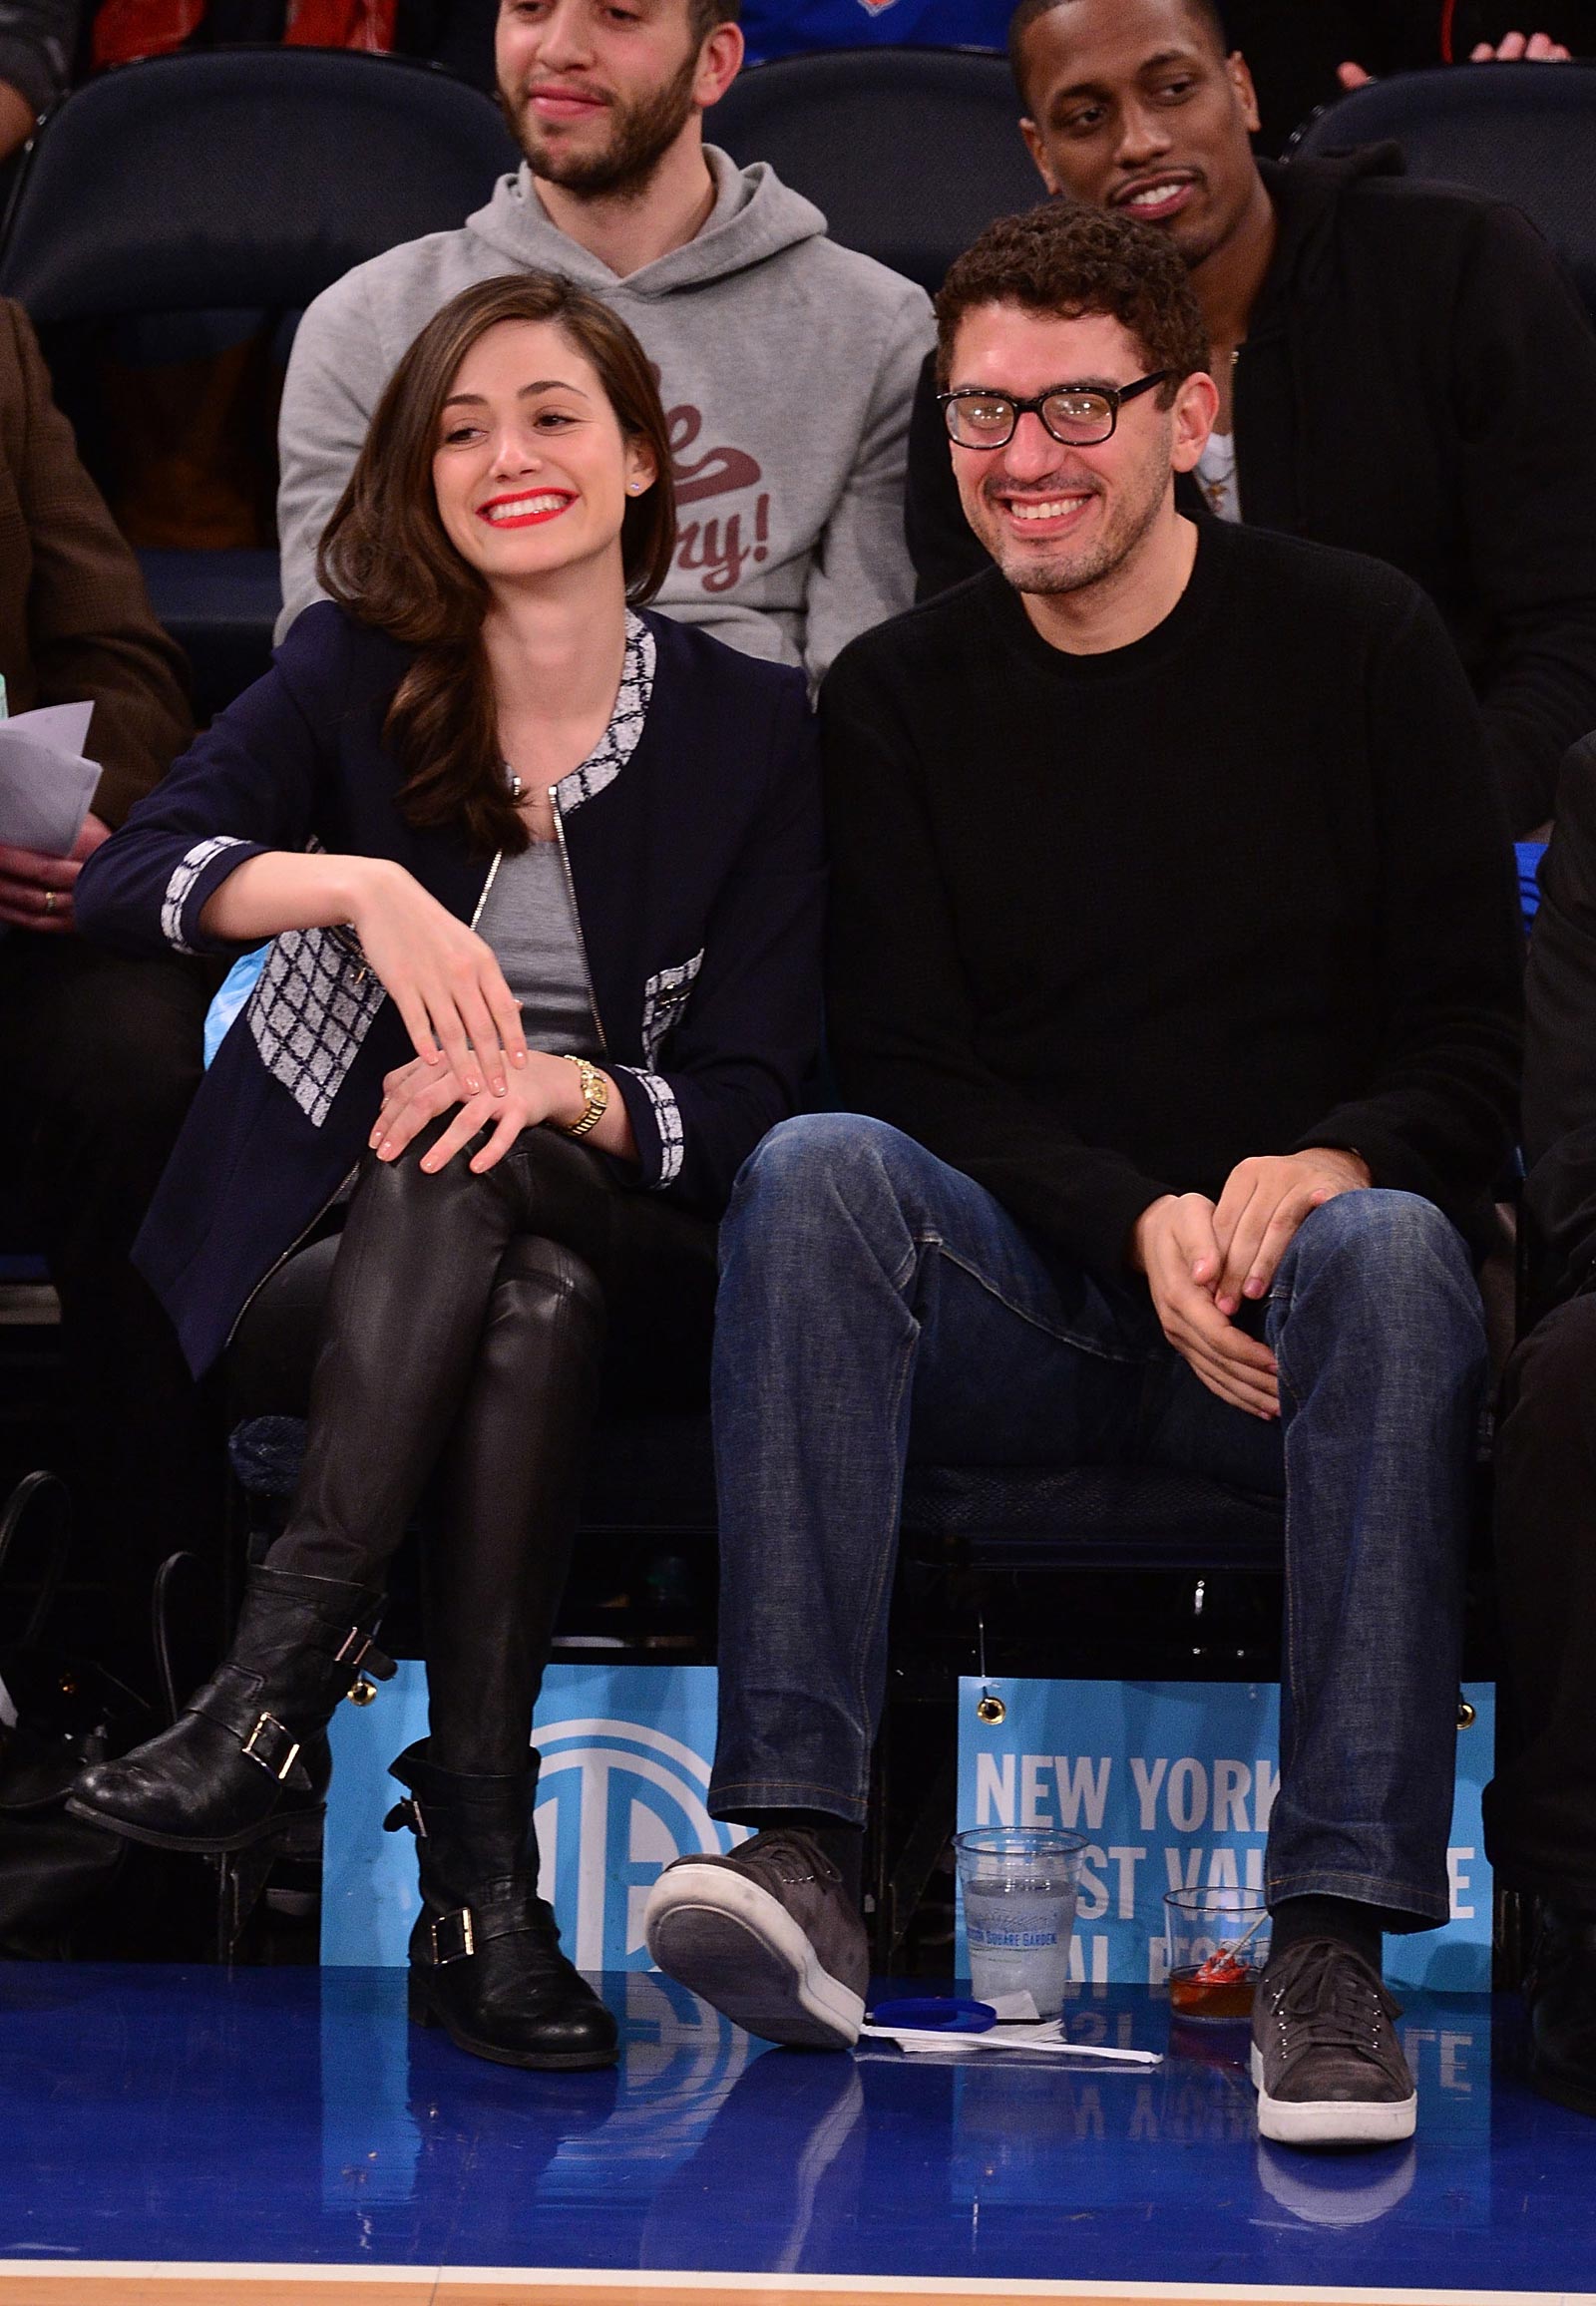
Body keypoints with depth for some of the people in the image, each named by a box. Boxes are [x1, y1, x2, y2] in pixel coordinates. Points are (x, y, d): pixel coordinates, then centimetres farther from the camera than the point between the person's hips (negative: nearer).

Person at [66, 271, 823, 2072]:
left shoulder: (750, 729, 3)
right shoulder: (353, 678, 4)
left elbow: (750, 1099, -4)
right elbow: (123, 881, -13)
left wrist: (564, 1091, -25)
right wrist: (356, 881, -31)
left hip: (622, 1253, 0)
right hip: (320, 1259, 0)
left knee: (462, 1177, -34)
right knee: (529, 1305, -34)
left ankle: (278, 1688, -41)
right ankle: (479, 1853, -40)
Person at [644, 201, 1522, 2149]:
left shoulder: (1355, 642, 4)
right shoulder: (898, 697, 9)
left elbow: (1475, 1040, 3)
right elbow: (907, 1069, 2)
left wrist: (1329, 1167, -19)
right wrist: (1137, 1221, -16)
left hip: (1288, 1295, -1)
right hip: (1023, 1297, 1)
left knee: (1392, 1250, -35)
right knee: (815, 1171, -29)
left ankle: (1336, 1935, -40)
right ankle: (798, 1854, -40)